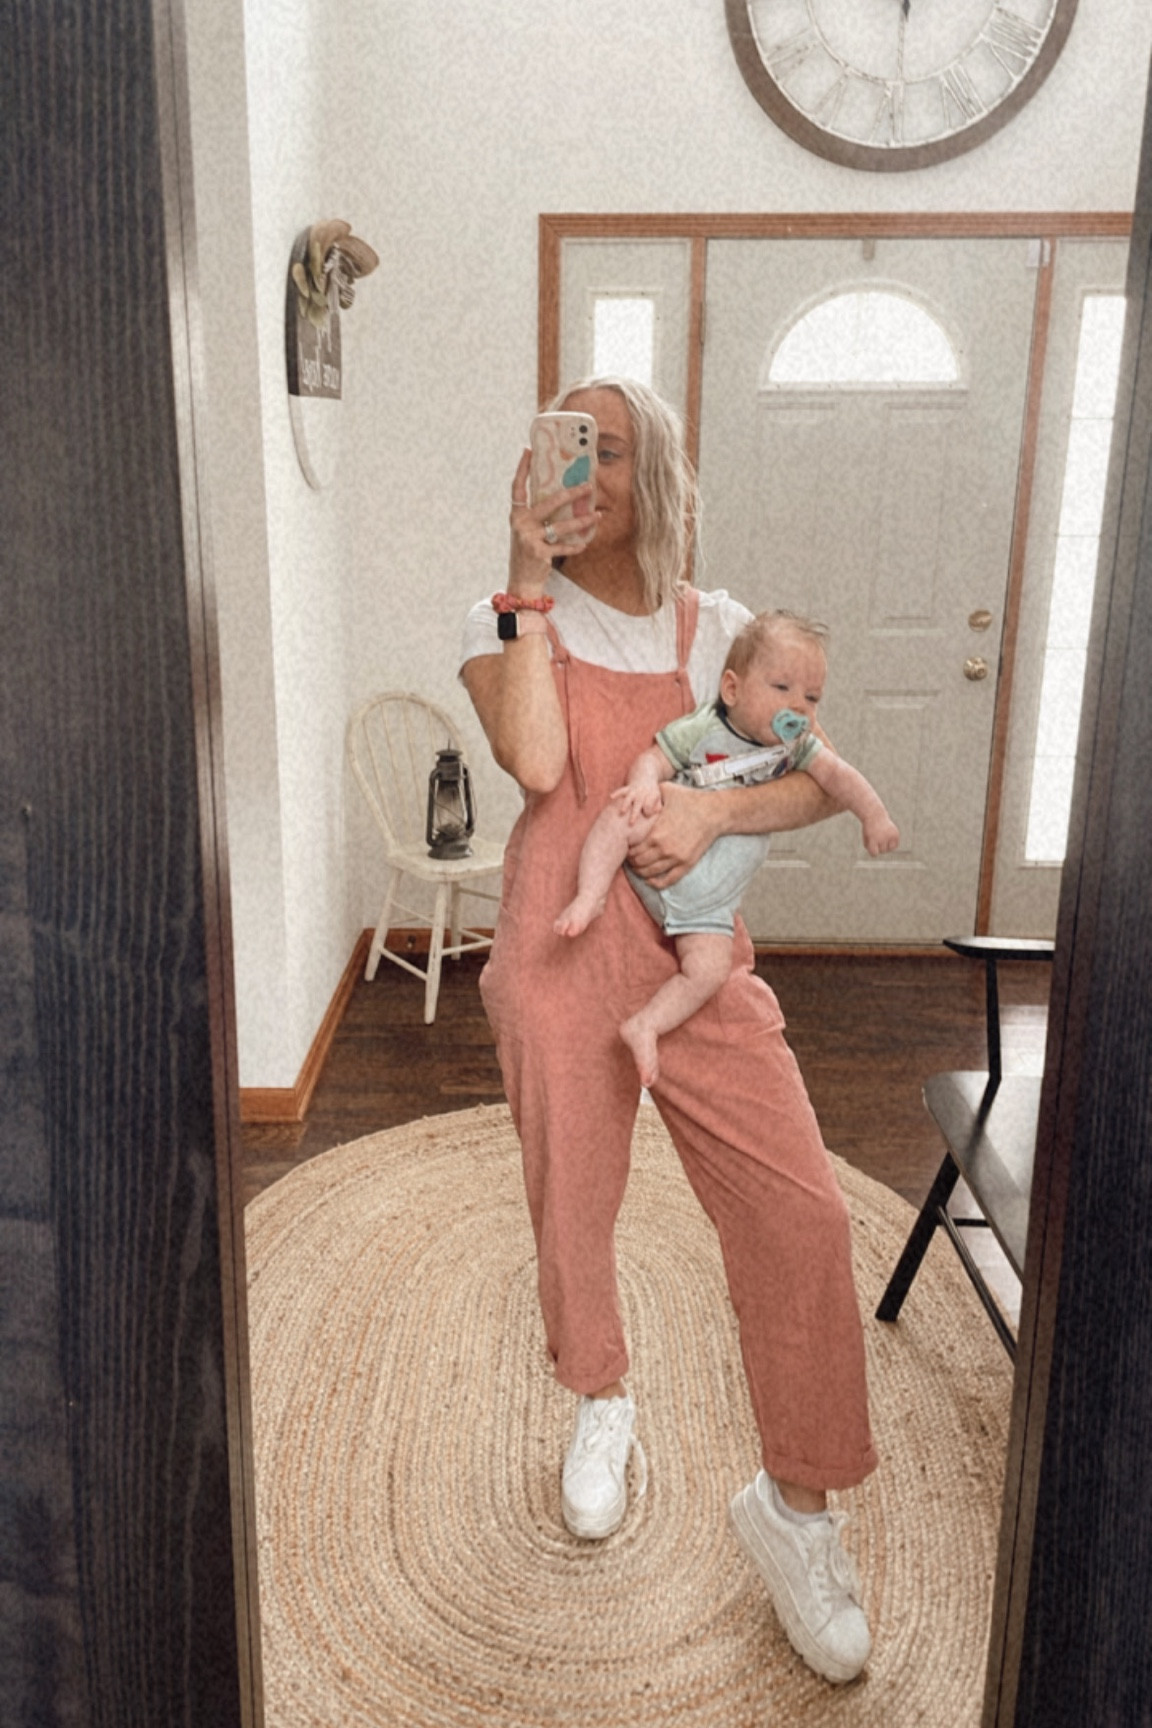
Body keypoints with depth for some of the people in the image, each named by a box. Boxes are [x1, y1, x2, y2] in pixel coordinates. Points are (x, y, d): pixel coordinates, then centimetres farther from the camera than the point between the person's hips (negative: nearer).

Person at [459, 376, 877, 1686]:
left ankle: (796, 1506, 18)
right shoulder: (507, 619, 3)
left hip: (699, 958, 2)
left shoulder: (717, 627, 8)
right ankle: (601, 1408, 44)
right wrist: (531, 584, -13)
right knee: (571, 1209, 11)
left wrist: (716, 810, -13)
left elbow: (815, 781, 5)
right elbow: (536, 763, -16)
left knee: (801, 1212, -4)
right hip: (561, 952, -1)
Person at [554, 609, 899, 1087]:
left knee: (709, 971, -15)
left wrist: (873, 813, -12)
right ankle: (590, 898, -25)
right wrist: (645, 783, -34)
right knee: (625, 811, -32)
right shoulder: (701, 730, -10)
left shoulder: (796, 744, 4)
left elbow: (836, 773, 2)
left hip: (708, 900, 3)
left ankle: (645, 1026, -1)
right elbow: (652, 759, -12)